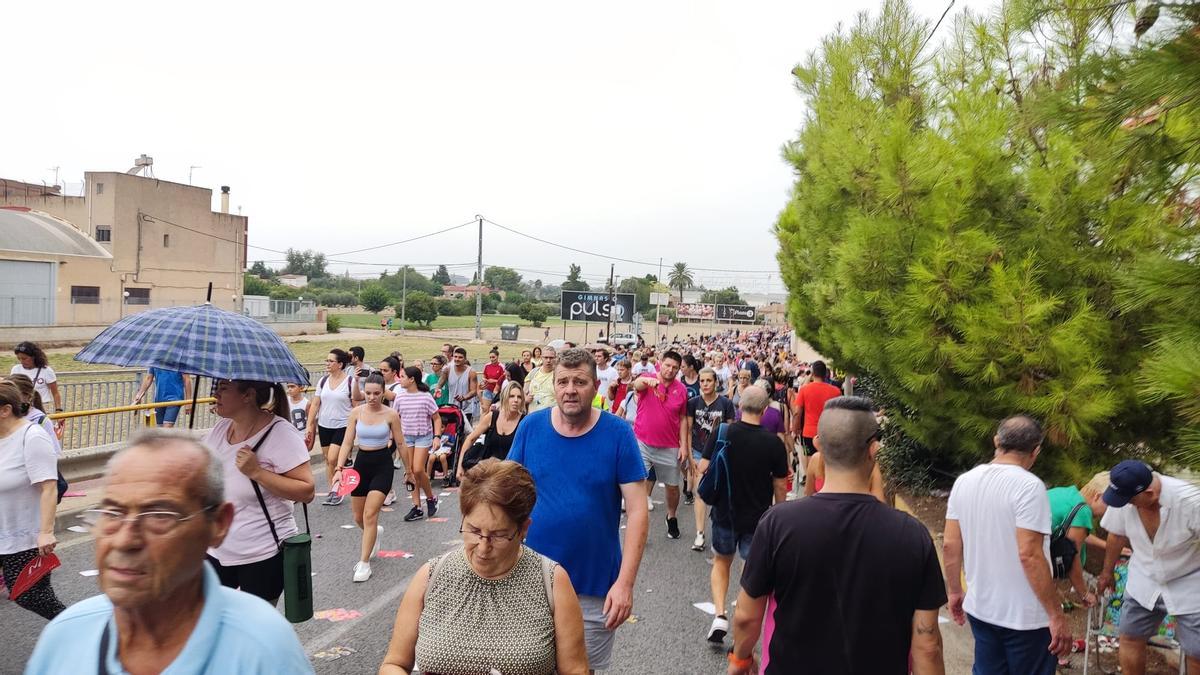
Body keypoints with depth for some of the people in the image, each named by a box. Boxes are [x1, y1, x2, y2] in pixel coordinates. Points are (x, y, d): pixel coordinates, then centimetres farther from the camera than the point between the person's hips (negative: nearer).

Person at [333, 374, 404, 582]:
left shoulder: (391, 414, -8)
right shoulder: (356, 412, -2)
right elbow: (347, 443, -1)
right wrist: (339, 468, -13)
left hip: (383, 465, -4)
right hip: (361, 463, 4)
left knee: (370, 514, -11)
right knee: (358, 517, 13)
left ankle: (364, 563, 1)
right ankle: (375, 533, 47)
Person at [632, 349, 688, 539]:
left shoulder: (681, 390, 0)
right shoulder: (647, 378, -7)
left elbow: (683, 419, 7)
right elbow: (637, 384, -32)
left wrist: (684, 445, 1)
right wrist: (648, 380, -55)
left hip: (669, 447, 3)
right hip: (642, 442, -2)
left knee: (672, 486, 15)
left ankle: (672, 518, 40)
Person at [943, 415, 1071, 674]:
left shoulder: (964, 481, 1)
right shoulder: (1029, 486, -18)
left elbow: (950, 544, 4)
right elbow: (1029, 555, -22)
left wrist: (955, 591, 16)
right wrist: (1056, 615, -15)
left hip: (980, 609, 6)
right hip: (1025, 616, -5)